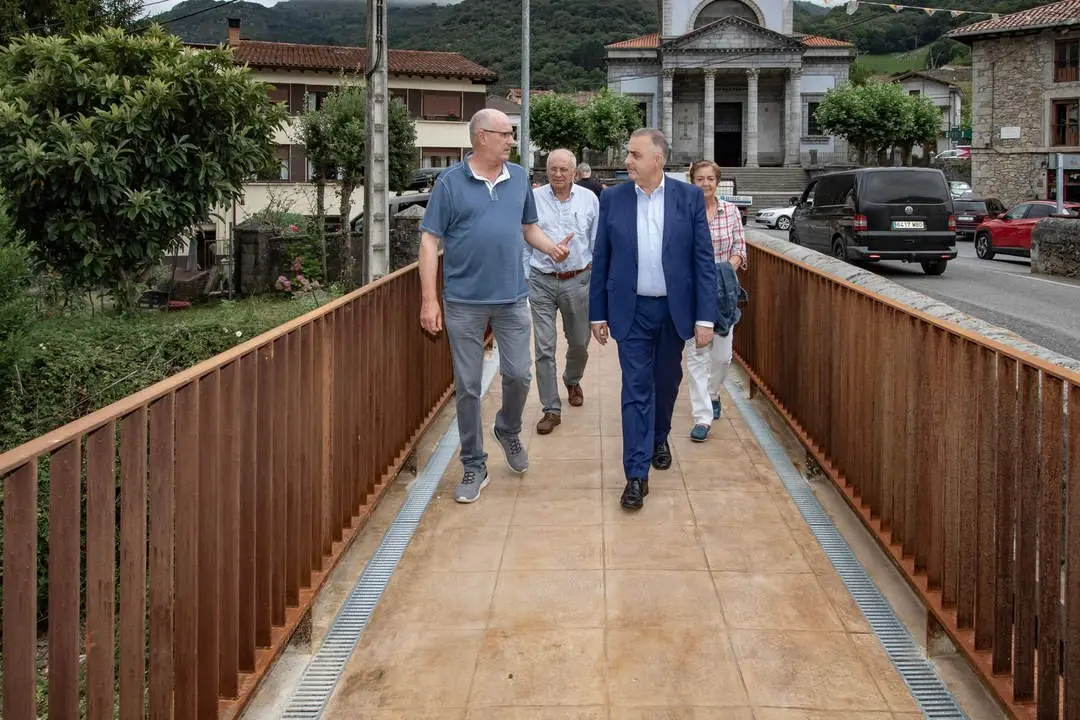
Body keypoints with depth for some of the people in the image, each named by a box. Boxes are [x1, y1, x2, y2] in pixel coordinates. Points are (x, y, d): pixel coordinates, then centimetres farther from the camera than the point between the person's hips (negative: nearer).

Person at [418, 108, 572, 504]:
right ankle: (474, 466, 16)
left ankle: (508, 430, 34)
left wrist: (553, 247, -4)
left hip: (512, 298, 3)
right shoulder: (450, 182, -5)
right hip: (464, 301, -3)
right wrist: (429, 300, -12)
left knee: (518, 374, 3)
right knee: (467, 386, 4)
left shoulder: (519, 178, 6)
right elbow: (430, 241, -6)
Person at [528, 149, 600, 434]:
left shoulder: (589, 199, 2)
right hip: (542, 282, -1)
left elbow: (598, 240, 9)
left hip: (578, 280, 2)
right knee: (544, 348, -4)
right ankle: (551, 409, 4)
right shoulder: (533, 199, -2)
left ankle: (572, 381, 47)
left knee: (579, 342, 15)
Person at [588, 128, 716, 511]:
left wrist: (705, 317, -8)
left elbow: (704, 260, -4)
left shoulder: (689, 197, -4)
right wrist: (598, 313, 3)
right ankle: (636, 474, 0)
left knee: (667, 381, 17)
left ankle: (659, 437, 44)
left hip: (674, 310, 1)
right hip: (632, 311, -1)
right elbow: (601, 260, 3)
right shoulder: (612, 198, -2)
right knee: (636, 389, -2)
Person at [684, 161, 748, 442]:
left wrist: (725, 269, -13)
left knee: (722, 353, 9)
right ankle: (703, 417, 0)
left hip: (723, 290, 2)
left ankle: (713, 394, 39)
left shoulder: (731, 211, 3)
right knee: (696, 353, -4)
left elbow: (739, 249, 4)